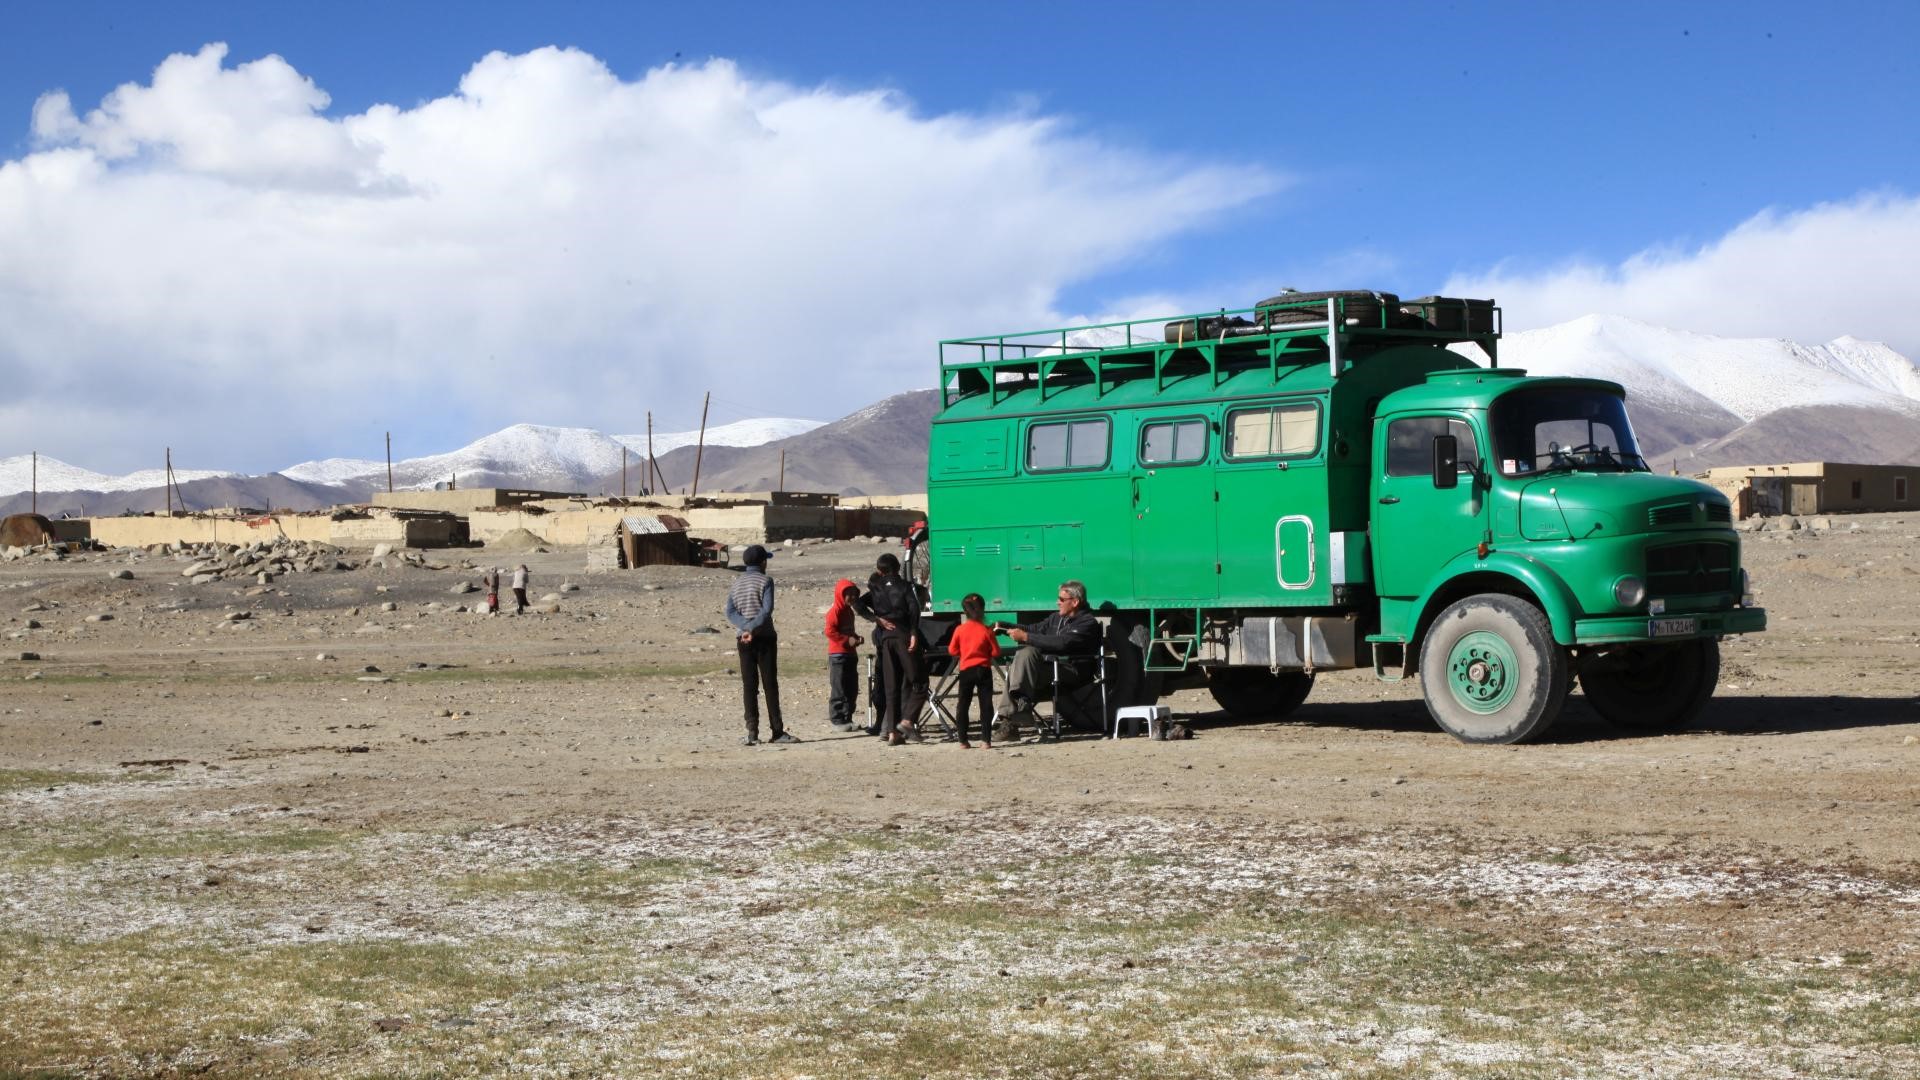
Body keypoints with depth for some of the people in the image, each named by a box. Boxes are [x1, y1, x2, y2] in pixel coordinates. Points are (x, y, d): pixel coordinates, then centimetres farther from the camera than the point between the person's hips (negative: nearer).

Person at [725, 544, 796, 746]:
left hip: (743, 639, 4)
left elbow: (730, 612, 1)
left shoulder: (737, 583, 12)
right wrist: (752, 629, -20)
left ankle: (752, 731, -4)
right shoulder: (765, 581, -4)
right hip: (764, 637, -4)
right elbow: (767, 609, -18)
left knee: (749, 686, 4)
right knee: (770, 684, 0)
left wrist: (745, 627, -12)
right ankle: (777, 731, 1)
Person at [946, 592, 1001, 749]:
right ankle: (986, 740, -1)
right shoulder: (986, 631, -8)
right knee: (985, 706, 4)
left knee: (963, 706, 9)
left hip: (966, 670, 1)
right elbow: (996, 652, -5)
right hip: (984, 670, -1)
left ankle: (963, 741, 7)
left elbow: (952, 651, 2)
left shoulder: (960, 630, -5)